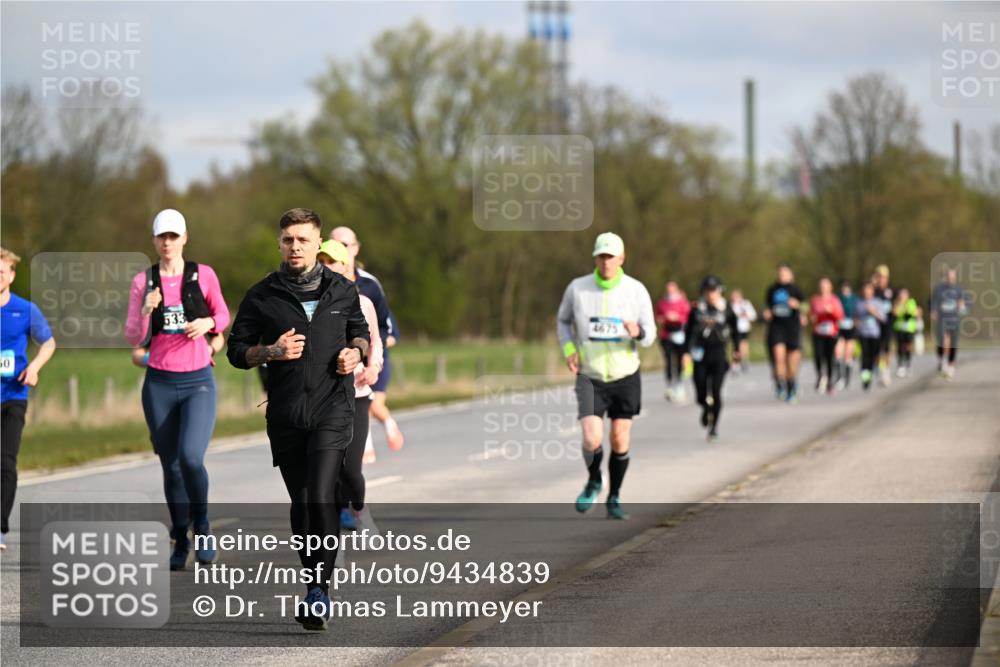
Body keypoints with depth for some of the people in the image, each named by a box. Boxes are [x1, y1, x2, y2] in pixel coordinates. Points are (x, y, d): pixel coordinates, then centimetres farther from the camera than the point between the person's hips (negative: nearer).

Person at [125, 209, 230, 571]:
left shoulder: (203, 275, 1)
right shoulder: (143, 281, 2)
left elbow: (223, 316, 13)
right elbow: (133, 339, 0)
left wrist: (208, 323, -8)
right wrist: (145, 311, -18)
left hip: (198, 381, -2)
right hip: (159, 383, 2)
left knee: (190, 457, -20)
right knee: (170, 466, 6)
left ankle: (201, 524, 3)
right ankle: (180, 540, 19)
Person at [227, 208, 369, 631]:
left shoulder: (342, 291, 8)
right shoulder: (262, 296, 5)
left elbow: (360, 331, 24)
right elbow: (236, 351, 8)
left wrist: (356, 351, 2)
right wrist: (272, 351, -11)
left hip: (332, 409, -1)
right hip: (285, 414, 2)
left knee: (321, 497, -17)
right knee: (300, 503, 8)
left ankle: (320, 588, -12)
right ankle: (315, 586, 22)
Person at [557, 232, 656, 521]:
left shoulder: (636, 290, -6)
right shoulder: (577, 288, -6)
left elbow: (650, 334, -4)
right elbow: (563, 321, 11)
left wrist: (638, 332, -28)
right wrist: (568, 350, -6)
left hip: (626, 377, 1)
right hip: (590, 377, -1)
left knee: (620, 440, 5)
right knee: (592, 439, -15)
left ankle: (614, 499, 24)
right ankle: (593, 481, 16)